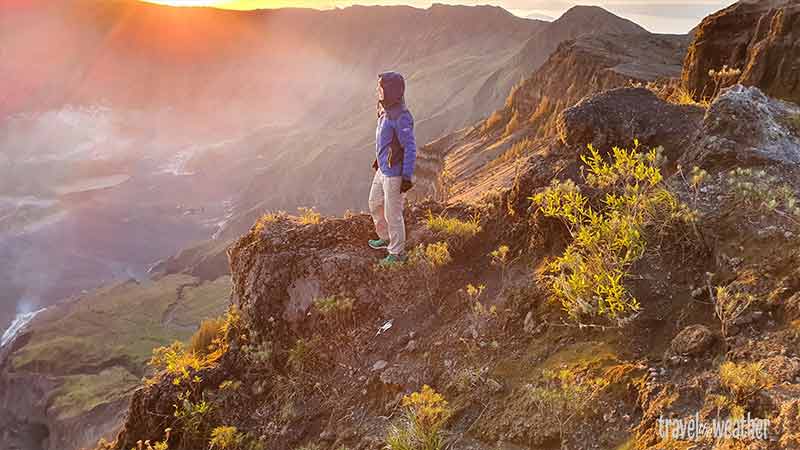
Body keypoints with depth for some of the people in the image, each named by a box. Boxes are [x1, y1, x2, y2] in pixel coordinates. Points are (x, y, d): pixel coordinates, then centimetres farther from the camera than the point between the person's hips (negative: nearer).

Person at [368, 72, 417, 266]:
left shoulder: (401, 117, -25)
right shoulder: (387, 110, 3)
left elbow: (410, 148, -23)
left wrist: (407, 177, -23)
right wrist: (379, 159, 28)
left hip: (395, 173, -10)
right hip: (383, 169, 10)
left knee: (392, 214, 2)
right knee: (375, 204, 24)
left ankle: (397, 253, 19)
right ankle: (386, 238, 44)